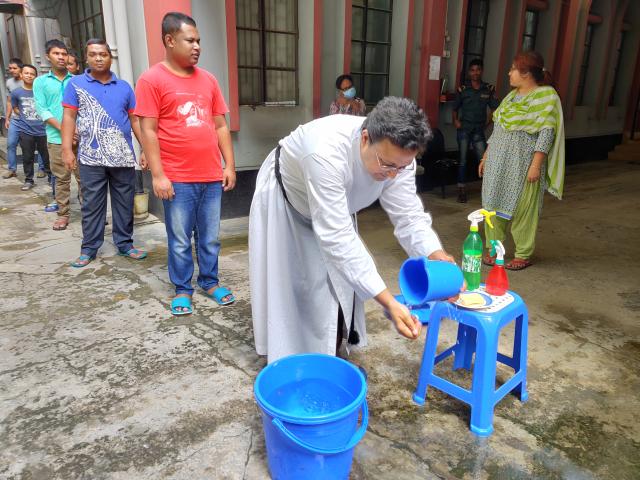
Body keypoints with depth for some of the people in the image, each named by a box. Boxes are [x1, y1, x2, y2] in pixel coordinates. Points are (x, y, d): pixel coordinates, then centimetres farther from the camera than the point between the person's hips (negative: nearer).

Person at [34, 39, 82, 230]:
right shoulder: (41, 82, 7)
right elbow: (42, 110, 0)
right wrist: (63, 129, -13)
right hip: (56, 138, 0)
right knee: (61, 178, 5)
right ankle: (63, 213, 14)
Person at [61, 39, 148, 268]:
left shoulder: (124, 87, 10)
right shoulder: (76, 84, 5)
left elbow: (135, 120, 10)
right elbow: (69, 117, 1)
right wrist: (67, 149, -8)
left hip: (124, 157, 2)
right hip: (91, 158, -2)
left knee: (124, 203, 7)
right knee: (92, 204, 4)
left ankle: (125, 244, 19)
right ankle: (88, 248, 14)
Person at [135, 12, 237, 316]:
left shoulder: (208, 80, 13)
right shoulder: (151, 80, -2)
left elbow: (221, 126, 15)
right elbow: (148, 131, -6)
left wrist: (229, 165, 9)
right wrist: (158, 175, -11)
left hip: (212, 177, 4)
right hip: (178, 179, -4)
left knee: (211, 237, 11)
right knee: (180, 240, 5)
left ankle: (210, 282, 27)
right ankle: (182, 290, 20)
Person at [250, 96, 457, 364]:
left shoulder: (398, 153, -26)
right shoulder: (327, 153, -46)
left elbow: (409, 216, -21)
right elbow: (336, 237, -47)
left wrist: (436, 257, -40)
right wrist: (389, 303, -49)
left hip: (334, 206, 6)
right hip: (285, 202, -5)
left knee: (340, 282, 8)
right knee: (290, 286, -2)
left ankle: (329, 361, 26)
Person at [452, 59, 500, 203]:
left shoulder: (489, 89, 1)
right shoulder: (463, 89, -1)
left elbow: (495, 108, 6)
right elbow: (455, 108, 7)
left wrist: (488, 121, -6)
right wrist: (455, 120, -8)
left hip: (479, 130, 0)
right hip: (464, 129, 0)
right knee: (463, 160, 5)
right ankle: (462, 190, 13)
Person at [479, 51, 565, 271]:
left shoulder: (546, 96, -8)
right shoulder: (512, 95, 14)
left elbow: (546, 134, -13)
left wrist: (536, 165, -19)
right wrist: (486, 157, 16)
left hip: (523, 165, -7)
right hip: (498, 163, 7)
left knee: (521, 209, 0)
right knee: (494, 204, 8)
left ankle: (523, 255, 13)